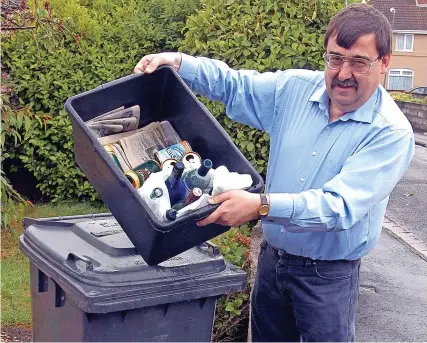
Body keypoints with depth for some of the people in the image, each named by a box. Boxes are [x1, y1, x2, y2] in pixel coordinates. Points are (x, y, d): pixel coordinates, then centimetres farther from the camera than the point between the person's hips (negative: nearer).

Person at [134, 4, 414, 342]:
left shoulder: (392, 133, -20)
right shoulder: (295, 89, -5)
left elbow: (340, 206, -29)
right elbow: (234, 85, 7)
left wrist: (261, 205, -40)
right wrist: (177, 61, -9)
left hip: (327, 275, -5)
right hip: (272, 257, 5)